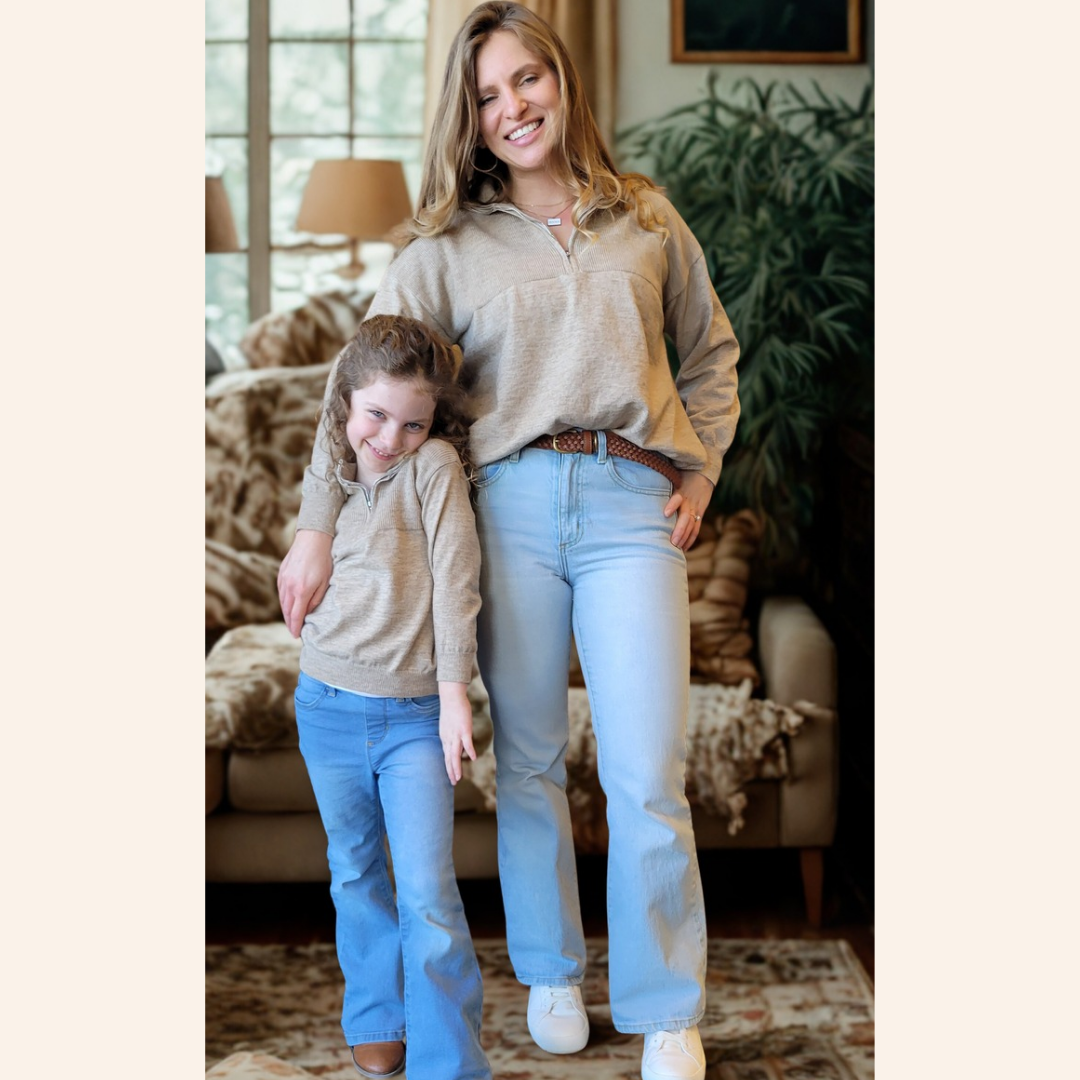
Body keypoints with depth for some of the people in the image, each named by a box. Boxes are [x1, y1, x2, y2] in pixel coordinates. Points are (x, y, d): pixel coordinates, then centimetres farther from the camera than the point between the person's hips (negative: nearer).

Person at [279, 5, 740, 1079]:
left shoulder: (646, 218, 13)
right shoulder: (447, 247, 9)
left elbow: (710, 349, 24)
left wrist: (702, 469, 12)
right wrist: (315, 527, -3)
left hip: (633, 506, 0)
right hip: (512, 505, 1)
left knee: (647, 778, -5)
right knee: (529, 761, 10)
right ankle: (550, 971, 29)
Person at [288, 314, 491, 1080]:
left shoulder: (435, 465, -8)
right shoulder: (334, 481, 8)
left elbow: (456, 581, -11)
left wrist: (454, 693, -14)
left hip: (415, 714, -5)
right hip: (330, 707, 5)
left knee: (429, 891, -10)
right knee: (356, 875, 18)